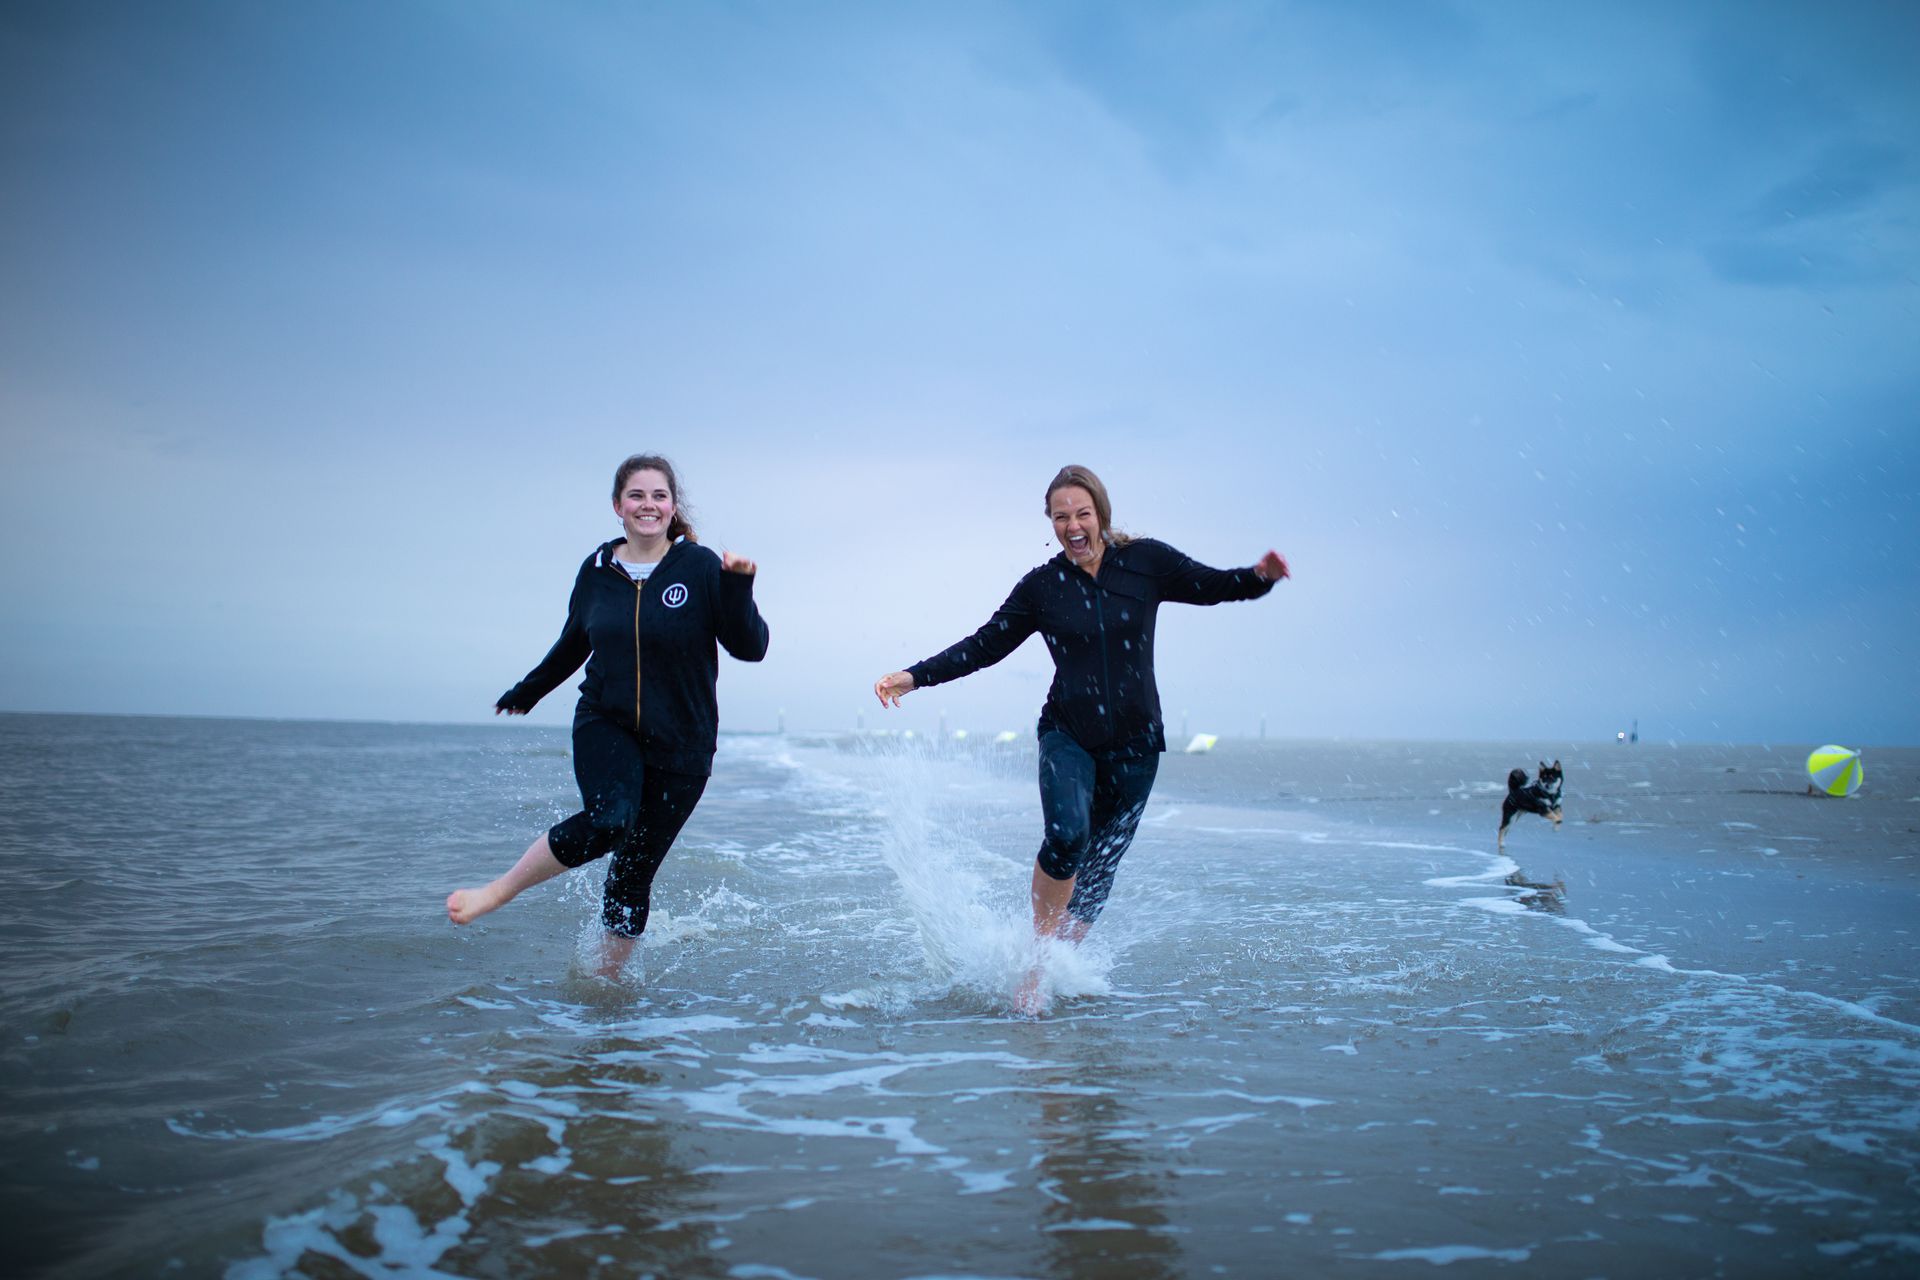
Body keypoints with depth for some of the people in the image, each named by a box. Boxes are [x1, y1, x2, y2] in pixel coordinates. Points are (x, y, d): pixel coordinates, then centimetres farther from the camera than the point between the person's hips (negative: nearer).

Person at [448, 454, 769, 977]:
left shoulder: (700, 567, -6)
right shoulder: (597, 571, 3)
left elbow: (749, 648, -9)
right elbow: (573, 644, 20)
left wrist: (738, 587, -25)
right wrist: (528, 691, 33)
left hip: (680, 743, -1)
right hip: (605, 724, 1)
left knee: (635, 870, 3)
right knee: (608, 821, -28)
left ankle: (607, 977, 21)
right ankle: (498, 891, -10)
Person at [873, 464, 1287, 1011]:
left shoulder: (1146, 561, 1)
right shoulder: (1041, 586, 1)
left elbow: (1211, 586, 5)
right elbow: (984, 646, 5)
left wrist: (1260, 576, -15)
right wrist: (914, 676, -2)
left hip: (1135, 742, 1)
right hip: (1068, 735, -1)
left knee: (1100, 865, 5)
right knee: (1067, 835, -26)